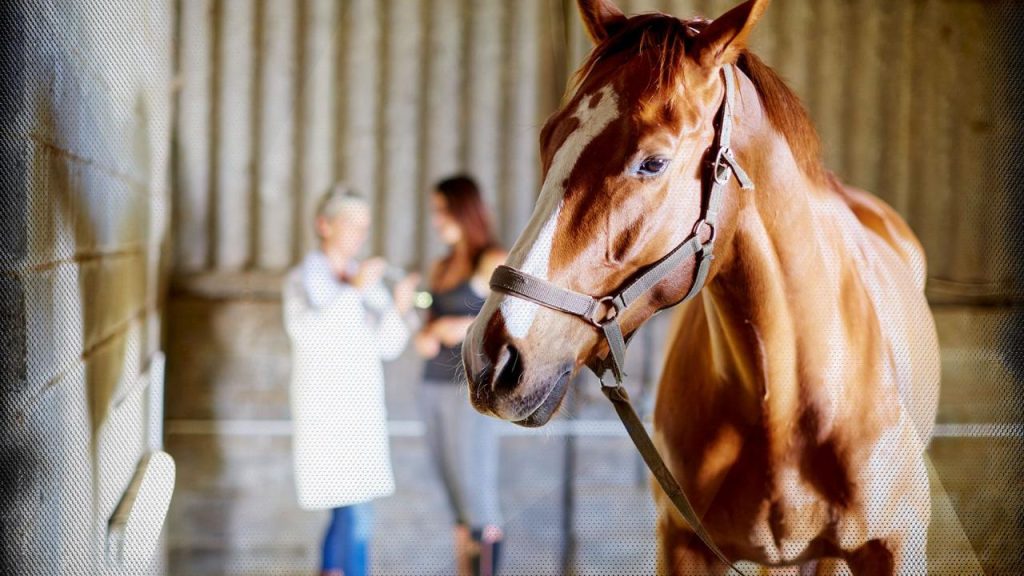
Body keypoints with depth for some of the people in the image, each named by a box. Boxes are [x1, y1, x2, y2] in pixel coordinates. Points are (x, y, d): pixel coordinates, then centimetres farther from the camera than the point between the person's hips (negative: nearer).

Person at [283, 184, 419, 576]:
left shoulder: (365, 278, 10)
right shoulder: (304, 278, -6)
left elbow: (387, 346, 4)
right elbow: (305, 330, -25)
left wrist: (398, 309, -14)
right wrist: (353, 290, -26)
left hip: (363, 409, 6)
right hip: (324, 408, -6)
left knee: (346, 509, 11)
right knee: (356, 514, -11)